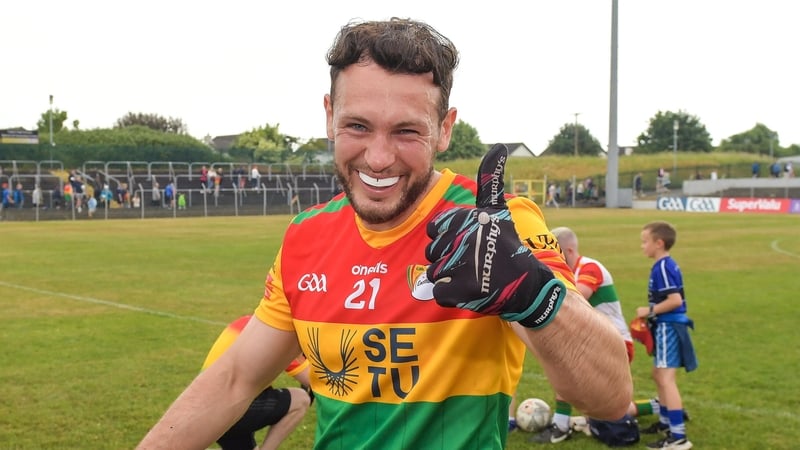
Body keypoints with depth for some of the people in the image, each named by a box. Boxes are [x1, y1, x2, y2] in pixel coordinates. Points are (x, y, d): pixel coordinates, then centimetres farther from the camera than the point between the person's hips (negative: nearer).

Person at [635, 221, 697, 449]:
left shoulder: (662, 267, -19)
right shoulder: (667, 265, 12)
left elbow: (675, 300, -25)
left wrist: (650, 311, -16)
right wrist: (651, 313, 14)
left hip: (668, 327, -11)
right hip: (666, 326, 11)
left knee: (667, 379, -12)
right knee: (659, 375, 23)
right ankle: (666, 421, 37)